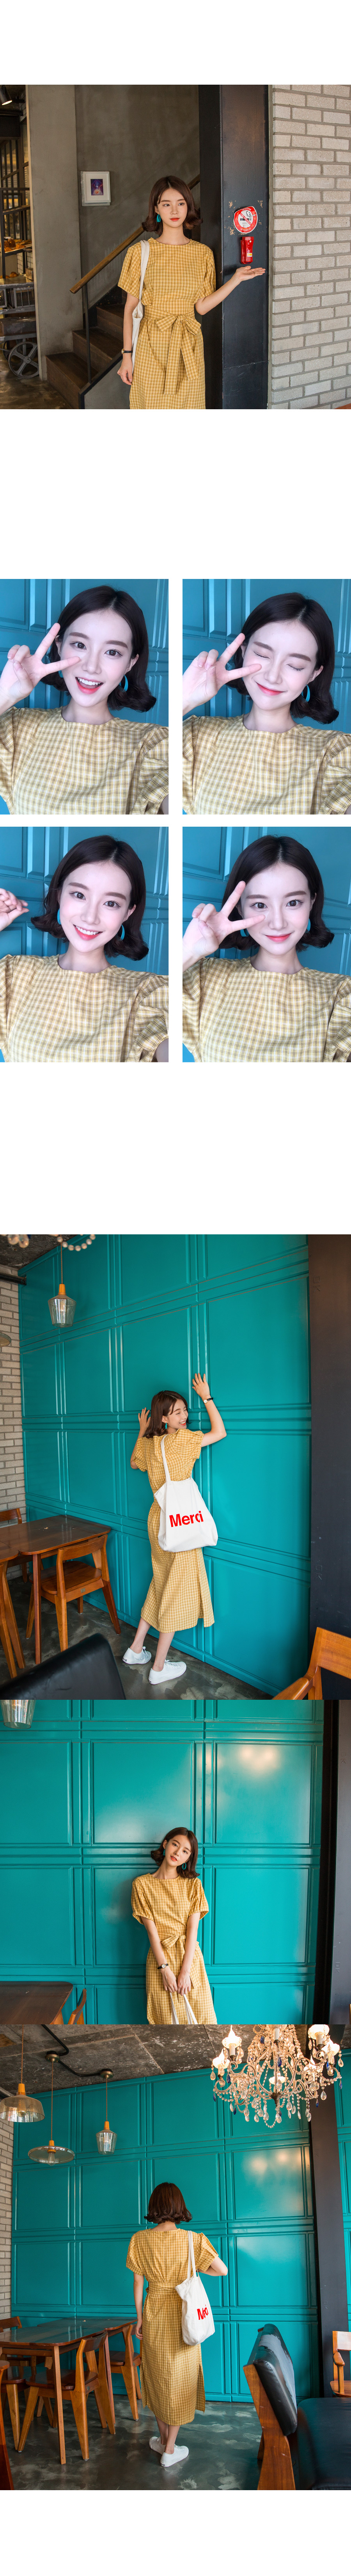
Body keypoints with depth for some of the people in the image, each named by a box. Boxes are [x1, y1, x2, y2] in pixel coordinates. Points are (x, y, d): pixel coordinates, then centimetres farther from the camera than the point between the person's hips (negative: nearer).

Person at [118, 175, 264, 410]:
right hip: (152, 346, -2)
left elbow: (201, 306, 5)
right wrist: (127, 355, -4)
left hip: (188, 346, 3)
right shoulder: (142, 252, -3)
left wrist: (236, 280, 0)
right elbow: (131, 307, -1)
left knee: (187, 407, 5)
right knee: (153, 405, 0)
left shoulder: (202, 253, 6)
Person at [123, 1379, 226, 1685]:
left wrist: (142, 1431, 28)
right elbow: (220, 1432, -15)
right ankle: (160, 1668, 7)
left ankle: (136, 1650, 29)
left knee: (161, 1585, 22)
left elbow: (135, 1461, 25)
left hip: (159, 1519, 8)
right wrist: (207, 1397, -8)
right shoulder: (181, 1439, -19)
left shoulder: (148, 1444, 4)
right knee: (177, 1590, 2)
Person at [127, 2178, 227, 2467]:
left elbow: (138, 2283, -3)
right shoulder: (192, 2240, -13)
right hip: (182, 2315, -1)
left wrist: (140, 2318, 8)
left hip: (154, 2315, 1)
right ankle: (170, 2449, 12)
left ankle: (163, 2438, 28)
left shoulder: (141, 2240, -9)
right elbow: (223, 2270, -7)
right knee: (179, 2378, 8)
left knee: (157, 2375, 17)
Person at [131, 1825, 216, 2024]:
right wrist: (165, 1969, -12)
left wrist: (185, 1971, -12)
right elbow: (152, 1930, -5)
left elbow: (193, 1929, -3)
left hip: (189, 1956, 1)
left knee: (202, 2017, -1)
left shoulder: (193, 1884, 5)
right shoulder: (143, 1884, 1)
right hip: (160, 1957, -1)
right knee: (167, 2019, -3)